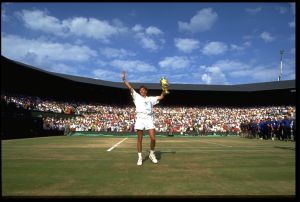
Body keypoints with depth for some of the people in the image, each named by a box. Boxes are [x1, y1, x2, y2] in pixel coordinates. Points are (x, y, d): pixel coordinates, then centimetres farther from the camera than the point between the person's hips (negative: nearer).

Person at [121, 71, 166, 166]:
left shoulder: (151, 98, 20)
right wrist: (124, 79, 5)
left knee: (153, 138, -7)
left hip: (149, 118, 1)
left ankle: (152, 154, 15)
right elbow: (130, 88, 11)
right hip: (140, 118, 0)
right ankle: (140, 157, 8)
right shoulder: (137, 97, 18)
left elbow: (161, 97, 19)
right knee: (139, 139, -1)